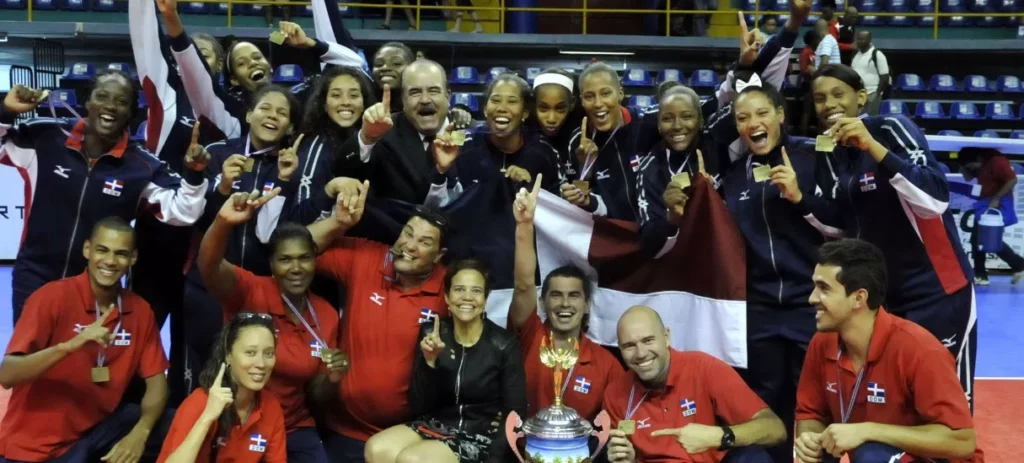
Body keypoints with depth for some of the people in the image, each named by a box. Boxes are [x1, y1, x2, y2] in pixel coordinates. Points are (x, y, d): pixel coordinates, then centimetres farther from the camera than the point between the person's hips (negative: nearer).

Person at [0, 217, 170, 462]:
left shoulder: (140, 310, -1)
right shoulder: (53, 296, -14)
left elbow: (156, 381, 0)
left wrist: (139, 433, -19)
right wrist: (70, 345, -37)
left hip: (98, 430, 5)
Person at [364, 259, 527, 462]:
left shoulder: (503, 344, -10)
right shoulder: (431, 335, -3)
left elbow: (514, 413, -5)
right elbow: (418, 407, -3)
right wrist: (429, 362, -19)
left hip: (481, 436, -3)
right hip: (436, 425, 4)